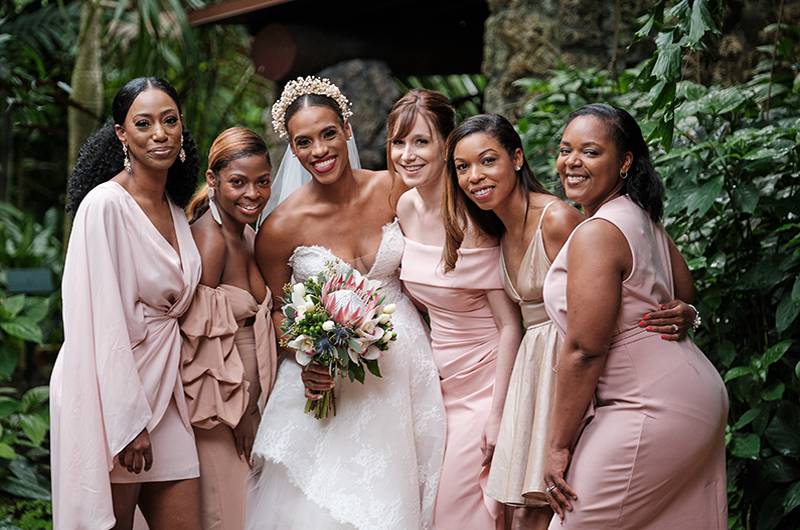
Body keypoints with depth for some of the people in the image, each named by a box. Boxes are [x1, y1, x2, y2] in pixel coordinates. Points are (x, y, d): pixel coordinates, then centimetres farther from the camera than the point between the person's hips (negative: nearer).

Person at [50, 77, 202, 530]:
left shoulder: (177, 211, 11)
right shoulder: (104, 204, -13)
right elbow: (102, 319, -17)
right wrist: (129, 422, -18)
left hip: (160, 388, 7)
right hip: (109, 390, -7)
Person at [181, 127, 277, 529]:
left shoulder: (250, 236, 8)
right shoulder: (209, 238, -18)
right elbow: (196, 335, -19)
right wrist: (224, 414, -14)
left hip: (249, 405, 8)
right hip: (214, 410, -8)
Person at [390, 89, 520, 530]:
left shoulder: (473, 220, -20)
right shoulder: (407, 206, 1)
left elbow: (510, 325, -18)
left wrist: (497, 418, -18)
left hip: (486, 387, -7)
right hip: (442, 385, 7)